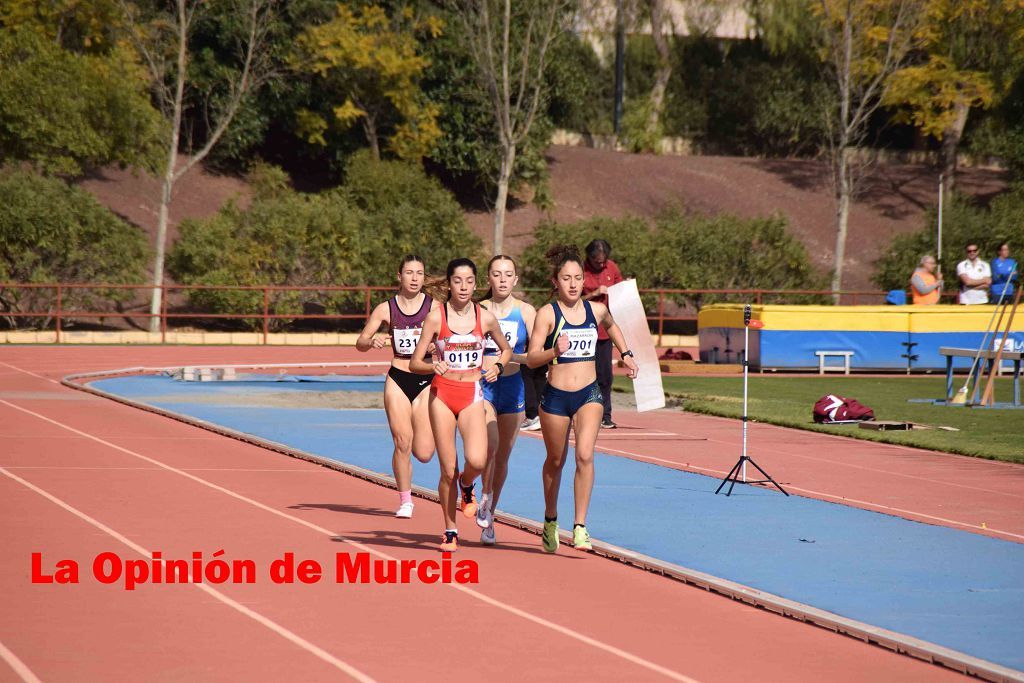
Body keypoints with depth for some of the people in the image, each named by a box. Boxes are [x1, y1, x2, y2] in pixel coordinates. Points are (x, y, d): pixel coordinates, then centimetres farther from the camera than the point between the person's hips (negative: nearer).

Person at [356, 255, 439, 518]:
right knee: (402, 443, -7)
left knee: (423, 453, -5)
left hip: (426, 380, -1)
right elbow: (360, 342, 4)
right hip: (398, 380, 1)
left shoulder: (434, 307, -1)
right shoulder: (386, 309, 1)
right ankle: (405, 501, 10)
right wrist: (372, 341, -17)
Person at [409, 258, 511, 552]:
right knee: (448, 470, 0)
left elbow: (506, 348, 19)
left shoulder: (485, 318, 1)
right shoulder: (436, 317, -4)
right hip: (442, 393, -1)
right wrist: (433, 366, -22)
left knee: (476, 461, -22)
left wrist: (498, 367, -1)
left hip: (472, 395, 1)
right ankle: (450, 532, 17)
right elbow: (414, 363, -1)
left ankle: (467, 487, 16)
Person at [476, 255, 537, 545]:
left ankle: (489, 518, 24)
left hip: (512, 387, 2)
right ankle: (485, 494, -1)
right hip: (481, 384, -2)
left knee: (503, 455, 9)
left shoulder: (526, 311, 0)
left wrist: (515, 357, -24)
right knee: (489, 443, -25)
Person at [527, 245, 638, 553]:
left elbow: (612, 326, 29)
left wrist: (626, 353, 26)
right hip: (555, 396, -1)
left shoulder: (596, 310, 3)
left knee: (585, 456, -18)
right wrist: (554, 351, -32)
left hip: (589, 394, 1)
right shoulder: (547, 314, -8)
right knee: (556, 461, 14)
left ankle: (580, 526, -16)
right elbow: (531, 358, -15)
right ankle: (550, 520, 38)